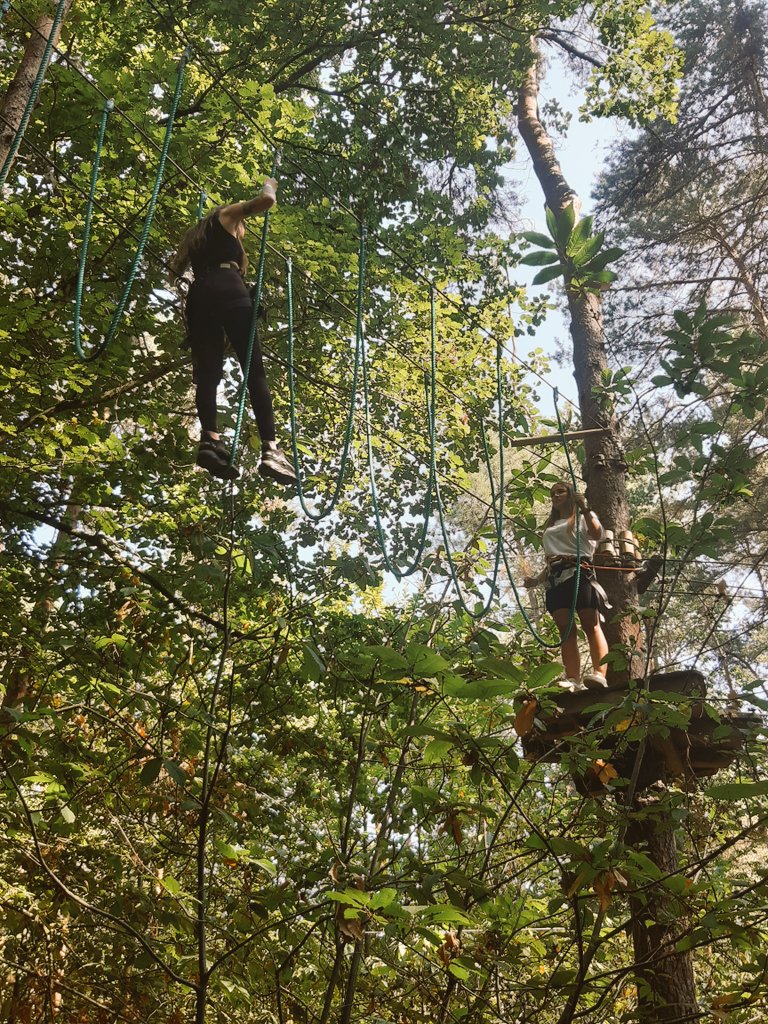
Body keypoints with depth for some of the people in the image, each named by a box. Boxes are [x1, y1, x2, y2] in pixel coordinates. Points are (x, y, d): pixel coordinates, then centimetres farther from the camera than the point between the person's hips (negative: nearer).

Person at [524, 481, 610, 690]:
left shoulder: (582, 517, 16)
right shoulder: (550, 527, 31)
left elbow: (598, 535, -5)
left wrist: (585, 509, -11)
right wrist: (537, 579, 15)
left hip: (579, 573, -5)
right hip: (555, 578, 5)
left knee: (591, 625, -17)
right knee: (565, 630, -8)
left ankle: (599, 674, -30)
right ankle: (572, 680, -17)